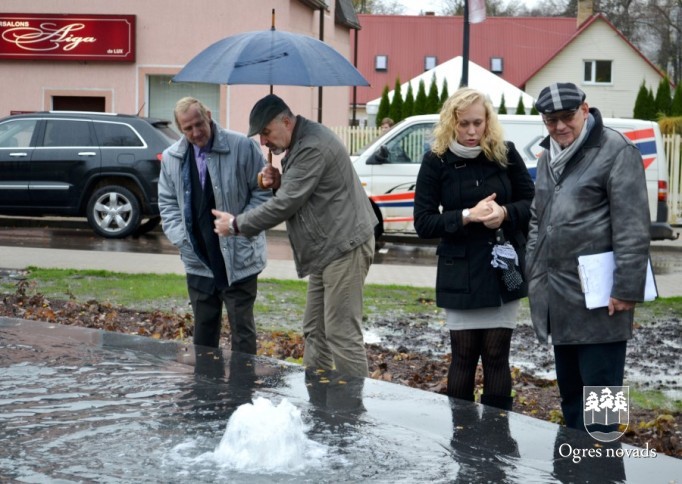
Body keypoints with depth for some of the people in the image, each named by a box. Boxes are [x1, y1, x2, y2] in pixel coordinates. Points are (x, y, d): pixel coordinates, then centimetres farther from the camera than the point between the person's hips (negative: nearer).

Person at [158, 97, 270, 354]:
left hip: (239, 259, -4)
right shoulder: (172, 157, 3)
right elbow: (167, 202, 13)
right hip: (198, 260, 4)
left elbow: (263, 191, -5)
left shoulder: (243, 147, -11)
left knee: (242, 329, 3)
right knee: (203, 331, 15)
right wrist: (181, 237, -1)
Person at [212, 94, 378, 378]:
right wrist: (278, 182, 1)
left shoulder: (313, 147, -19)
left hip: (344, 247, -11)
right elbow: (295, 195, 24)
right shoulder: (300, 144, 15)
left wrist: (237, 224, -10)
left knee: (342, 334, -9)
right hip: (326, 249, 11)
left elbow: (286, 204, -20)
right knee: (315, 332, 13)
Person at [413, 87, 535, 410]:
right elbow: (423, 223, -5)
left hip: (504, 270, 1)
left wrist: (505, 212, -16)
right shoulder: (437, 161, -4)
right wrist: (467, 216, -20)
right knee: (464, 355, 5)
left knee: (496, 355, 5)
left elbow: (533, 204, 6)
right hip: (460, 275, -1)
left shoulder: (505, 154, 0)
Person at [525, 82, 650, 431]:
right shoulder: (549, 156, 16)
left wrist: (626, 288, -18)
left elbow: (632, 227, -15)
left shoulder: (615, 151, -10)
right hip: (558, 299, 8)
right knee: (569, 391, 17)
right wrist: (534, 277, 18)